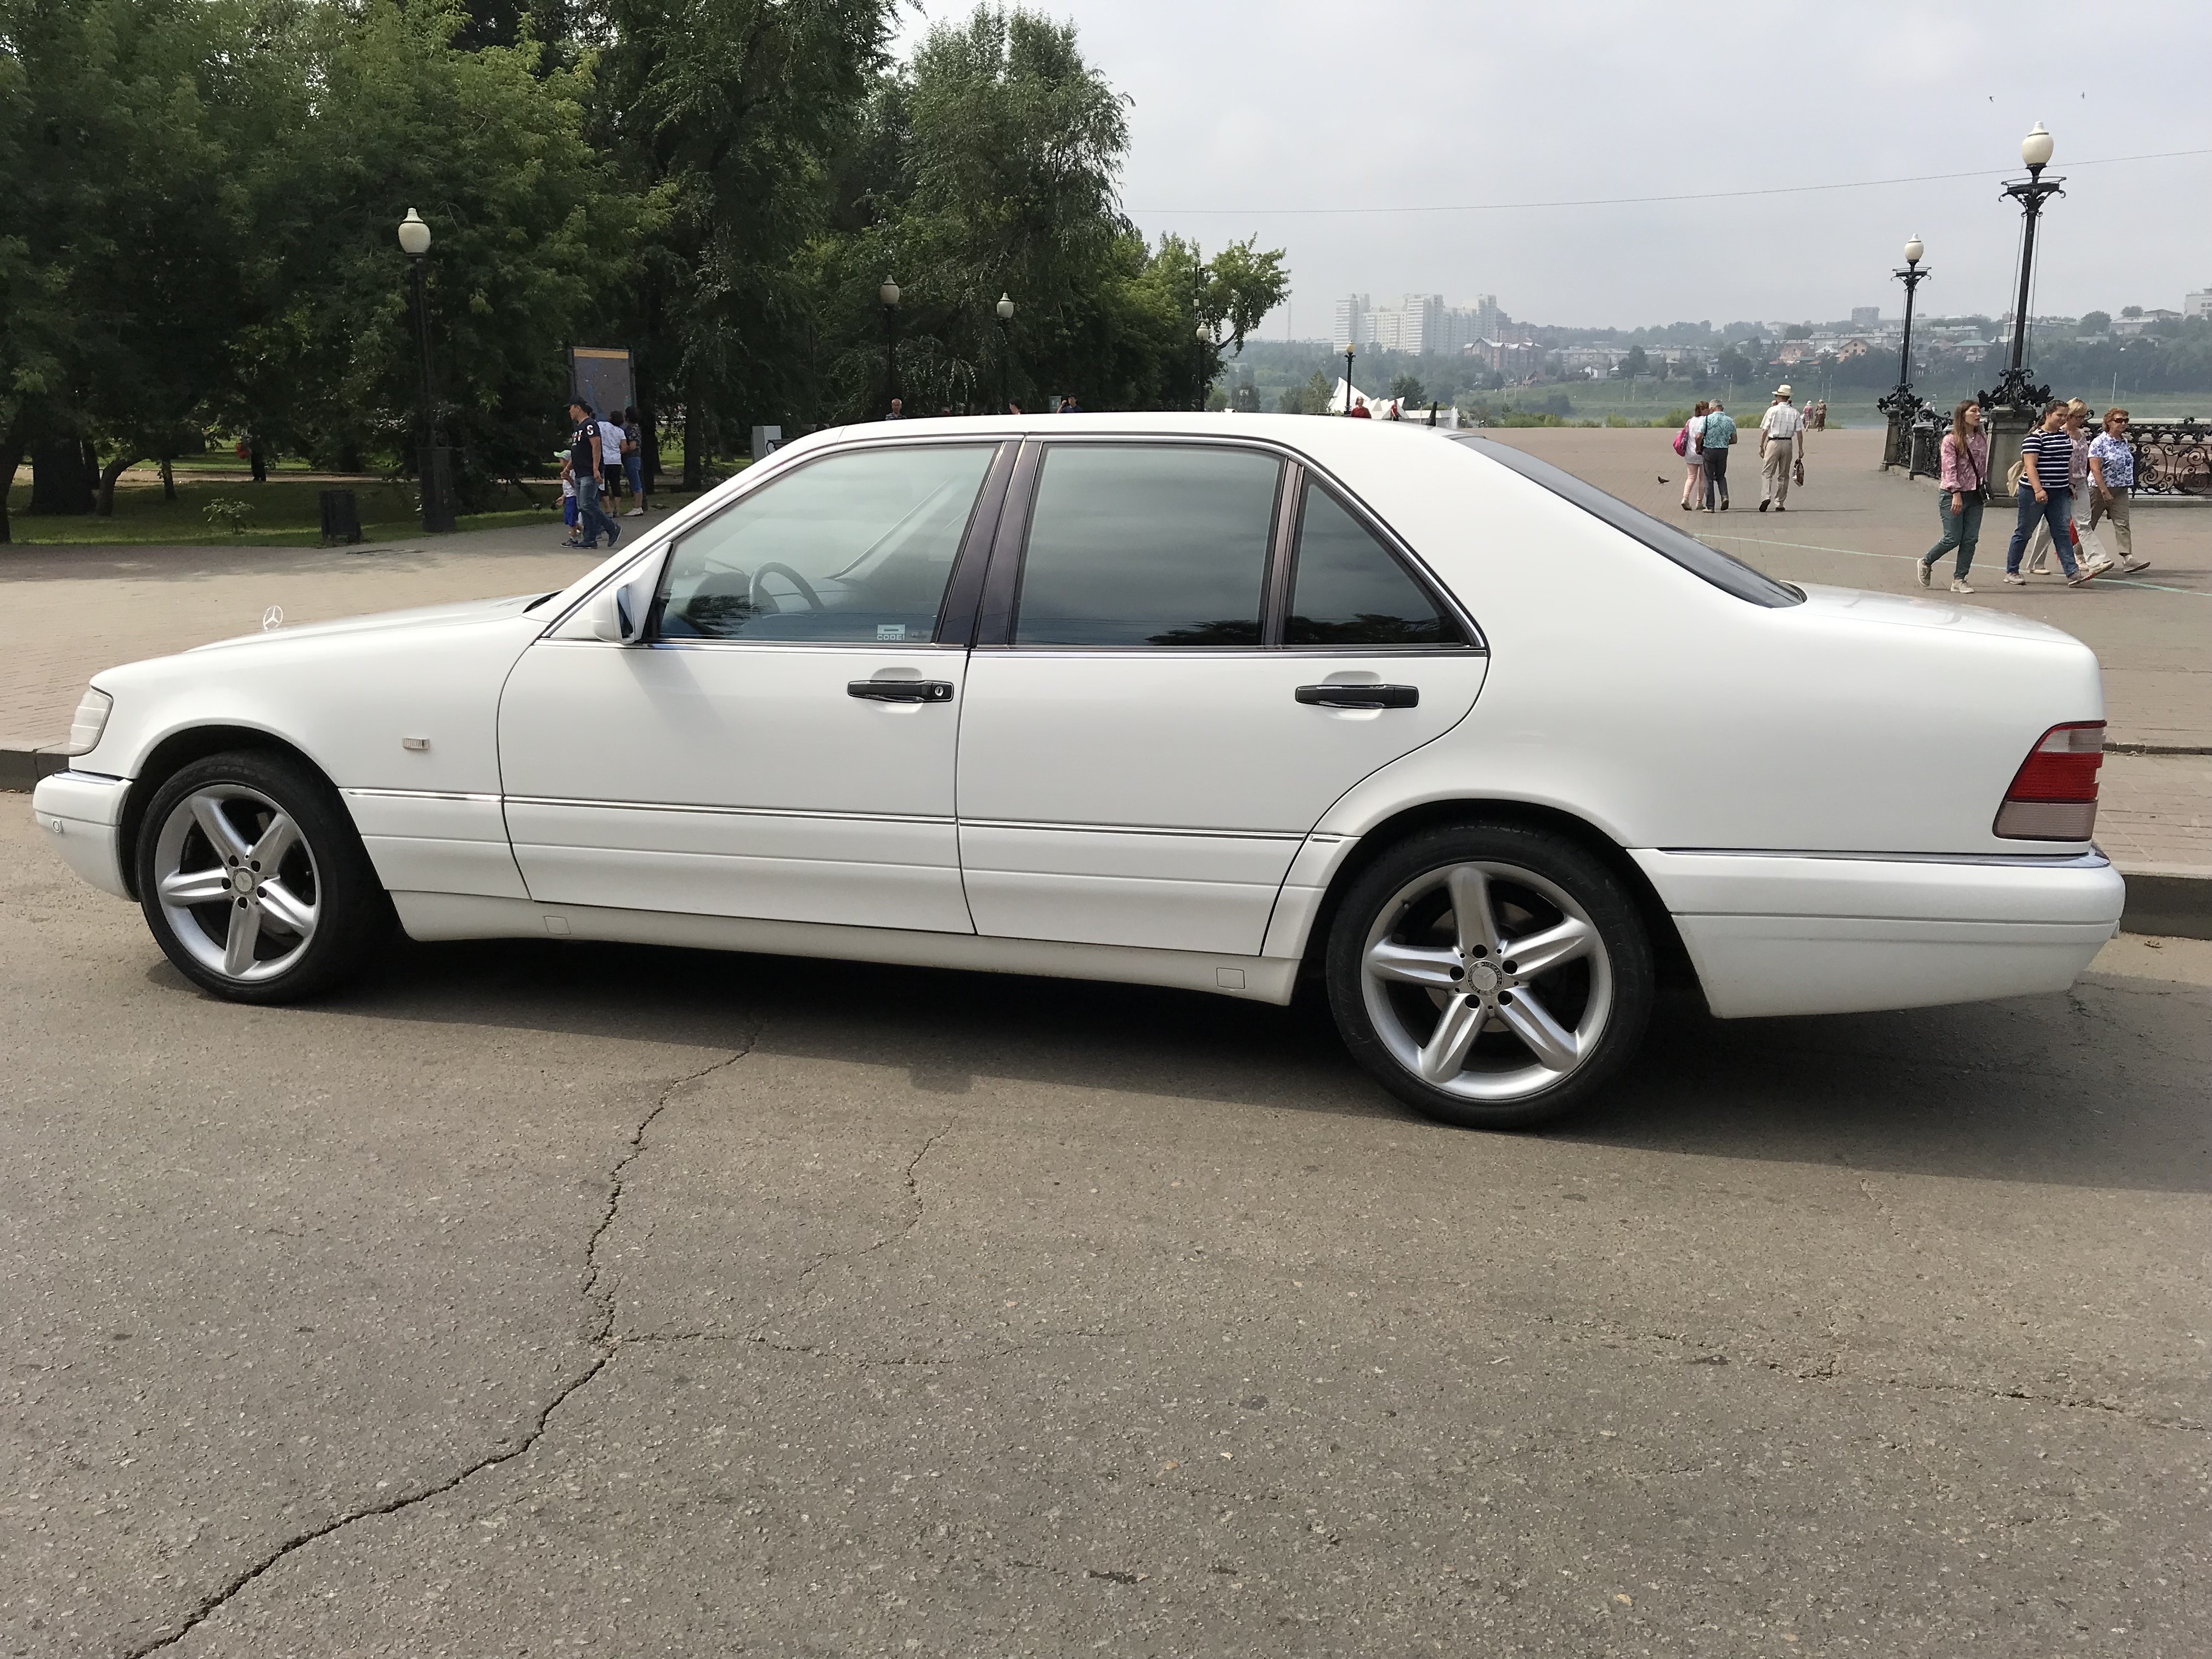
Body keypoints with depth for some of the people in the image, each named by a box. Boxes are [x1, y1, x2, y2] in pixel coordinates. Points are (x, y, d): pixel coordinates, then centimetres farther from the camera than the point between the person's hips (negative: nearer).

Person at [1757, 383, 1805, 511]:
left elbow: (1765, 430, -4)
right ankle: (1780, 504, 12)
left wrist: (1761, 446, 4)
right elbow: (1799, 432, 2)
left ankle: (1766, 497, -26)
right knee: (1784, 475, 11)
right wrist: (1801, 449, 8)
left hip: (1774, 443, -3)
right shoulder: (1795, 412, 4)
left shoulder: (1772, 410, -3)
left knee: (1767, 472, -3)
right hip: (1788, 444, 3)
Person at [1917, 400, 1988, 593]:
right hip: (1952, 495, -5)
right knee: (1953, 538, -5)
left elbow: (1984, 466, 17)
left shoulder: (1982, 439, 10)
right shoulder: (1951, 440, -7)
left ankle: (1959, 580, 5)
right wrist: (1957, 494, -22)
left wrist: (1985, 487, 12)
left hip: (1975, 495, 5)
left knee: (1971, 539, 0)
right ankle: (1926, 562, 21)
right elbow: (1949, 469, -14)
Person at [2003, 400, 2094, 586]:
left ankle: (2072, 573, -8)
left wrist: (2070, 484, 18)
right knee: (2024, 532, 4)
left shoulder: (2065, 435, 14)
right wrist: (2038, 490, -26)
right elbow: (2030, 466, -18)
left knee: (2062, 531, -1)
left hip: (2060, 493, 7)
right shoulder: (2036, 437, -11)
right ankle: (2011, 572, 15)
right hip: (2034, 492, -7)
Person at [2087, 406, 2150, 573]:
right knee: (2089, 524, 6)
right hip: (2099, 489, -6)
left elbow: (2126, 466, 21)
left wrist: (2129, 486, 20)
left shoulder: (2124, 441, 11)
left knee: (2123, 523, -7)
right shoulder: (2099, 442, -11)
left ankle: (2128, 558, -16)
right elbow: (2095, 469, -17)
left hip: (2120, 490, 6)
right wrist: (2105, 492, -22)